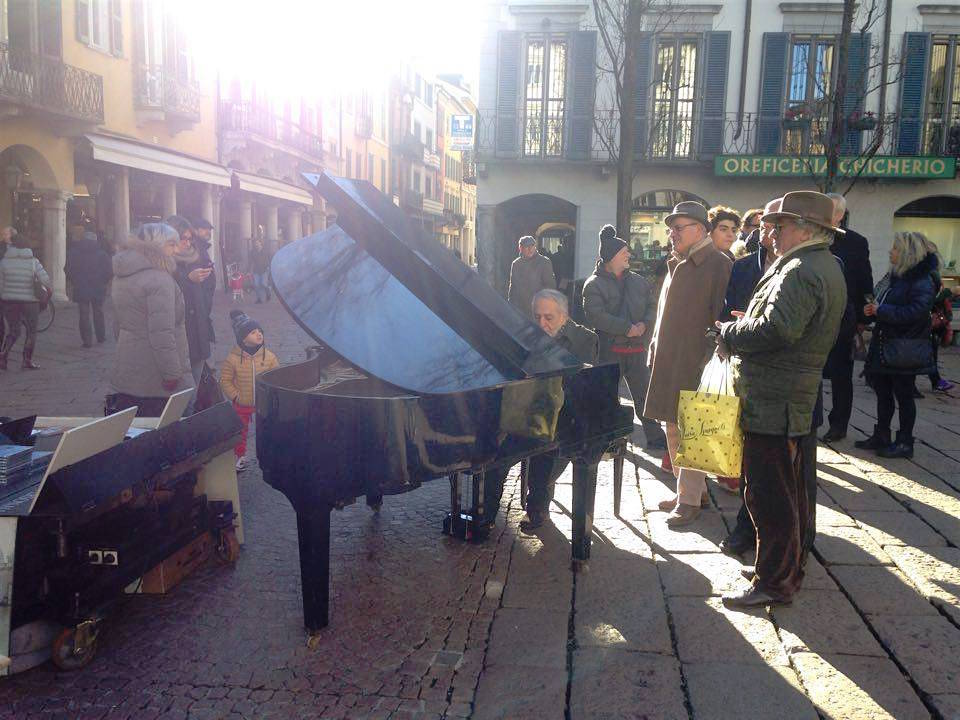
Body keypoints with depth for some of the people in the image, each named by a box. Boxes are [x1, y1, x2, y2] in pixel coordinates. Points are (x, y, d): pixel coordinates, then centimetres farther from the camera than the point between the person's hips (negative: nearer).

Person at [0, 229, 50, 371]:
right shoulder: (33, 262, -7)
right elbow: (46, 280, -14)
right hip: (29, 301, -2)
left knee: (13, 331, 16)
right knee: (31, 331, 12)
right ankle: (27, 360, 11)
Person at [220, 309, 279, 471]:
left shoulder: (269, 357, -11)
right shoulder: (232, 359, -15)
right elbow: (225, 381, -5)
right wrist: (235, 396, -11)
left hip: (264, 404, 1)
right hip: (241, 404, 0)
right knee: (240, 431, 15)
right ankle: (239, 455, 35)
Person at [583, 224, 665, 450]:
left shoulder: (638, 281, 12)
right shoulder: (594, 284, -6)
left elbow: (652, 307, 10)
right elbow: (595, 315, -18)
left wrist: (644, 324, -11)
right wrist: (627, 328, -19)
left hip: (636, 349, 5)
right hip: (609, 350, -5)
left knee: (644, 396, 10)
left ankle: (655, 438, 19)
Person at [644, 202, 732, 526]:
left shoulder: (718, 264, -8)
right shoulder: (676, 265, 17)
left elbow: (720, 317, -13)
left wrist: (709, 359, -17)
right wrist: (655, 349, 17)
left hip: (694, 364, -8)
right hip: (668, 361, 8)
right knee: (673, 428, 13)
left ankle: (690, 499, 6)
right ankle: (688, 488, 26)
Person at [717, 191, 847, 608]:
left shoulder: (800, 272, -18)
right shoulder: (826, 266, 17)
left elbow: (776, 330, -29)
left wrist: (728, 334, -13)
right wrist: (743, 326, 9)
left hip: (772, 402, -11)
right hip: (797, 397, 11)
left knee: (768, 494, -3)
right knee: (790, 491, 19)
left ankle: (773, 583, 6)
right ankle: (790, 569, 32)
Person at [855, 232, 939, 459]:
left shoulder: (922, 281, -14)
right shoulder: (893, 276, 12)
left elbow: (916, 312, -24)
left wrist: (881, 310, -24)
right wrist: (871, 309, -1)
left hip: (904, 350, -8)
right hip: (883, 345, 8)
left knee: (903, 395, 1)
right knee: (883, 392, 14)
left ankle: (905, 443, 12)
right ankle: (881, 436, 24)